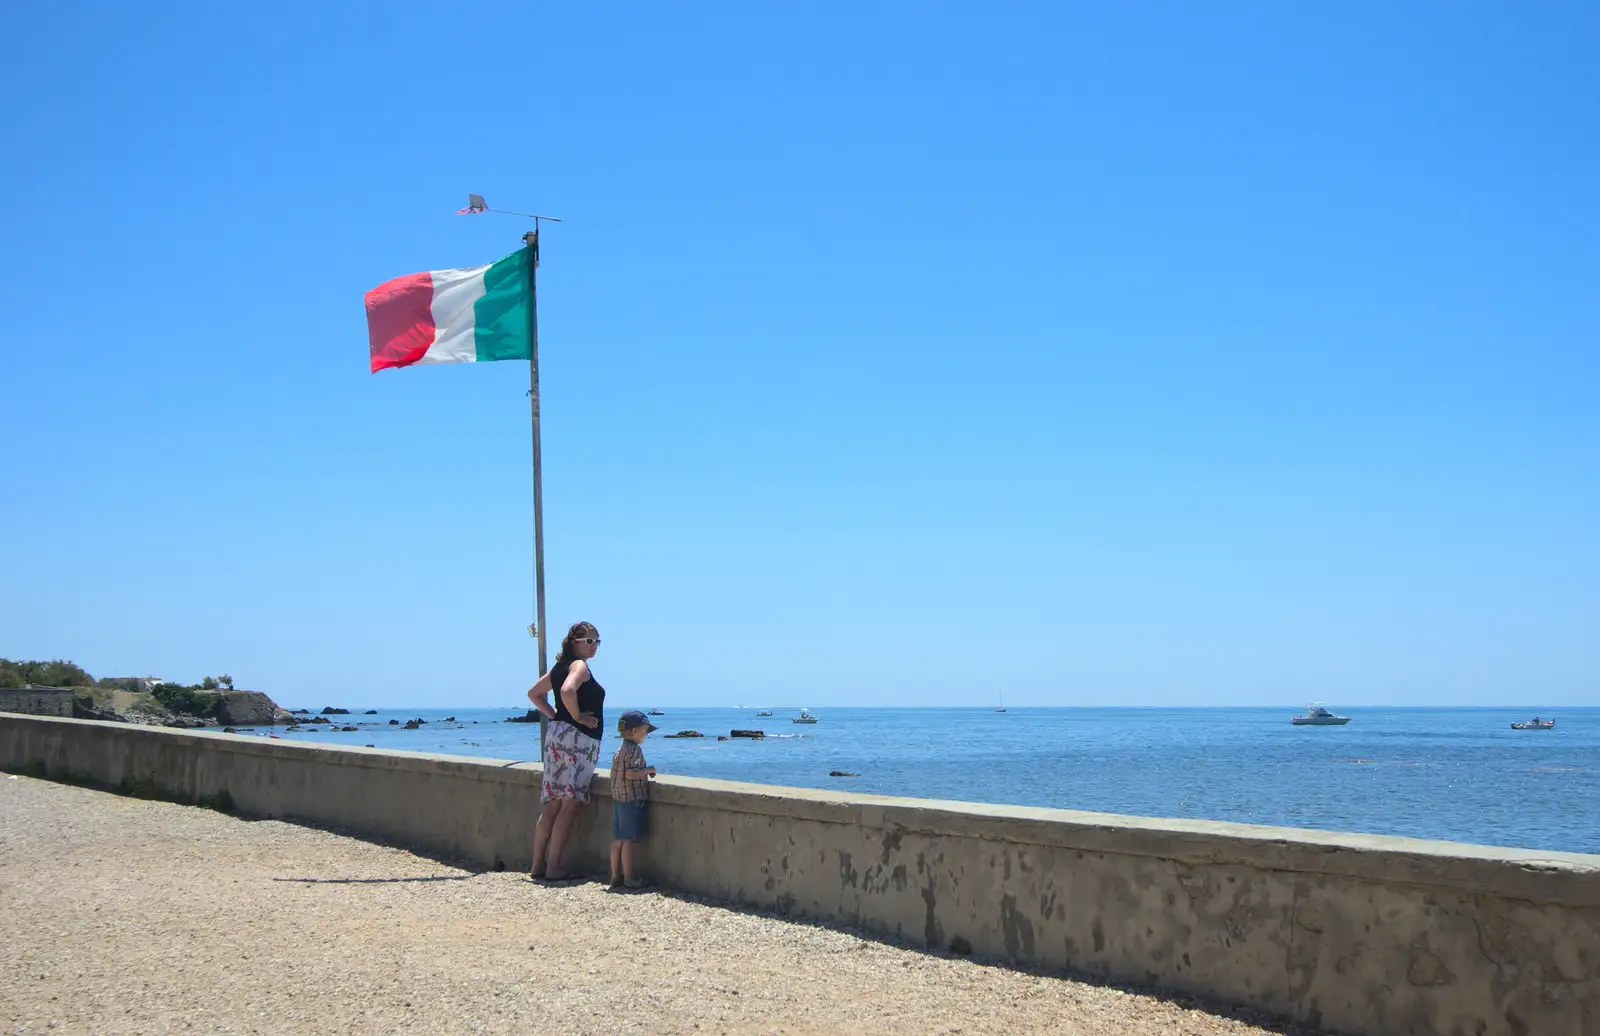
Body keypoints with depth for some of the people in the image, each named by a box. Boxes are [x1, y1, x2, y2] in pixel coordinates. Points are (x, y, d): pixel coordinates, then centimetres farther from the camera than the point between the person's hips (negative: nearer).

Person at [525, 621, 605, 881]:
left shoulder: (560, 666, 17)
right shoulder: (579, 665, -9)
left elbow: (534, 693, 27)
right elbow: (568, 691, -29)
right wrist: (577, 716, -16)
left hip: (557, 734, 9)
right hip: (578, 738, -9)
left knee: (552, 805, 11)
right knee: (570, 805, -7)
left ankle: (538, 864, 13)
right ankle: (553, 867, -9)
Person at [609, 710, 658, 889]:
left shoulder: (620, 750, 15)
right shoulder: (634, 750, -14)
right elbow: (630, 774, -25)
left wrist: (645, 773, 19)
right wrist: (648, 770, -13)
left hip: (618, 798, 9)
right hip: (632, 799, -9)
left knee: (618, 839, 10)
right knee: (628, 840, -5)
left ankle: (616, 876, 14)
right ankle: (629, 877, -2)